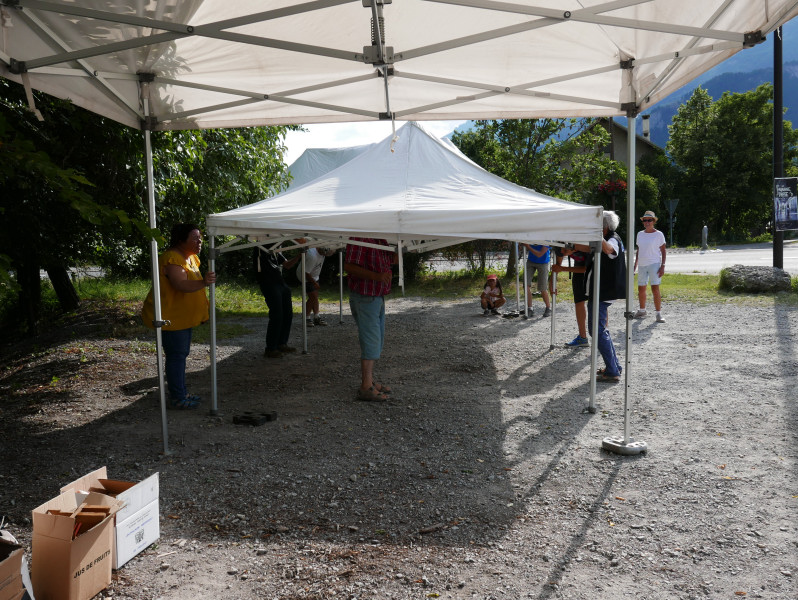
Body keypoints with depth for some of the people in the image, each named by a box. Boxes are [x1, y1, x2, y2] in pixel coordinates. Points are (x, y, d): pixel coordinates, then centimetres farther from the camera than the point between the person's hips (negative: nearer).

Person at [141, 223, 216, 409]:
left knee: (181, 354, 17)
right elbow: (181, 284, -37)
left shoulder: (191, 257, 11)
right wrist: (203, 283, -52)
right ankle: (177, 398, 4)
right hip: (170, 317, -11)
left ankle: (181, 393, 29)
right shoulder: (173, 258, -21)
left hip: (183, 316, 11)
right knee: (176, 355, -5)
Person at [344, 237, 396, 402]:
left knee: (377, 341, 14)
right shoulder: (359, 238, -17)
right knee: (371, 341, -10)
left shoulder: (381, 239, 12)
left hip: (379, 296, 10)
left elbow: (389, 260, 25)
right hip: (364, 298, -10)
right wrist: (376, 276, -31)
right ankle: (366, 388, -5)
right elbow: (349, 266, -24)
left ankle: (370, 382, 24)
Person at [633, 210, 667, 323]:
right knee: (641, 289, 11)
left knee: (655, 289, -13)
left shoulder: (658, 234, -2)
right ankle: (642, 310, 28)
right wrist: (635, 264, 17)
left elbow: (663, 251, -2)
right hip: (642, 265, 5)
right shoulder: (640, 234, 11)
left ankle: (659, 314, -8)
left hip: (654, 264, -5)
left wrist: (663, 266, -10)